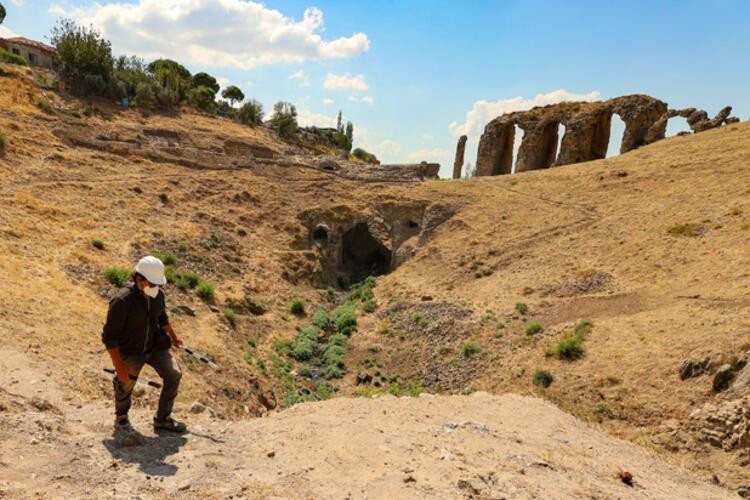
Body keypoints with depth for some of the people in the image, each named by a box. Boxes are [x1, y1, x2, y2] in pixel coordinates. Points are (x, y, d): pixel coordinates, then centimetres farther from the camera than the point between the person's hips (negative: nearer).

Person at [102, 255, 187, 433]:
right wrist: (119, 366, -24)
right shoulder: (122, 301, -28)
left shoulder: (158, 294, -10)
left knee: (173, 375, -3)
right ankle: (121, 418, 44)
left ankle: (162, 420, 15)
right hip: (130, 351, -4)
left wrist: (173, 337, 27)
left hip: (155, 346, 5)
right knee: (125, 386, 11)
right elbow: (109, 336, -23)